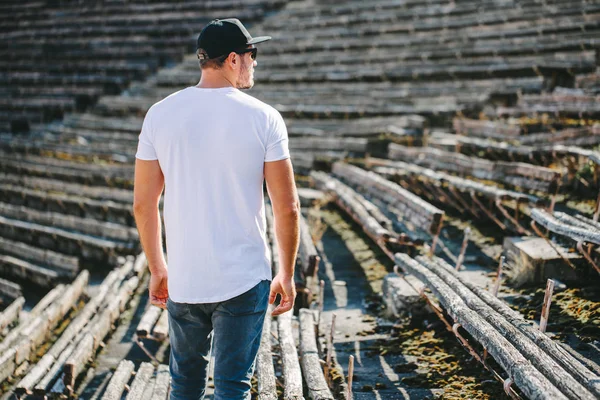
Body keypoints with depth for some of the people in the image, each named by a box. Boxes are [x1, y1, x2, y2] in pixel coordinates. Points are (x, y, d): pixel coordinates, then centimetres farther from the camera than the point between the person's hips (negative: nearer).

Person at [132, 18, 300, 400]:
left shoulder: (160, 114, 0)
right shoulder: (263, 118, -8)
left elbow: (143, 203, 3)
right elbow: (287, 207, -8)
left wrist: (157, 269, 15)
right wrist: (287, 274, 5)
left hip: (182, 281, 3)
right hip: (244, 281, -3)